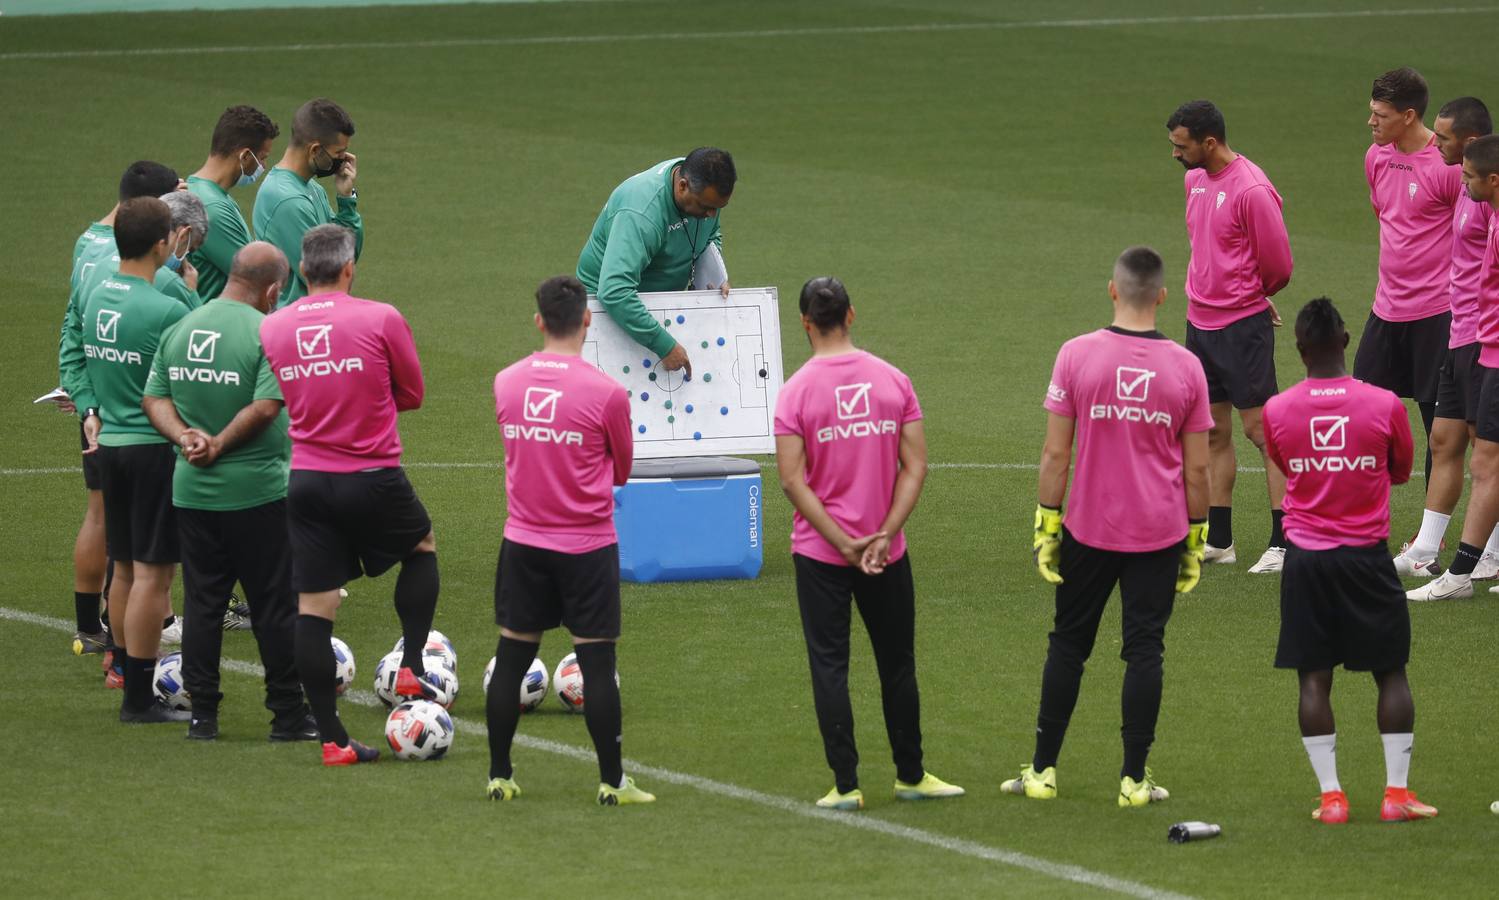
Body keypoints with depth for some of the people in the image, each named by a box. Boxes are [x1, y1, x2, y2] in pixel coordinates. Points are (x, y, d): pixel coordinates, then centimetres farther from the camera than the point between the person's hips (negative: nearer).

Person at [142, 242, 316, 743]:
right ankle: (288, 713, 9)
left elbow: (154, 399, 3)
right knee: (275, 606, 4)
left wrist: (186, 437, -8)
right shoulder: (267, 333, -13)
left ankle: (202, 715, 12)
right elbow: (265, 407, -22)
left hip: (191, 490, 5)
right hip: (257, 490, -5)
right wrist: (219, 446, -12)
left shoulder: (180, 329, 6)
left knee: (202, 603, 11)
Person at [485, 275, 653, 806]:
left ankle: (499, 776, 16)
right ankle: (612, 782, 6)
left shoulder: (505, 384, -3)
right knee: (597, 662, 2)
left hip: (522, 543, 3)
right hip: (587, 546, -3)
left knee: (512, 657, 11)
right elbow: (622, 468, 2)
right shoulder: (606, 393, -14)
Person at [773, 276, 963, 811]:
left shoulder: (796, 391, -9)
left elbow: (792, 480, -13)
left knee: (829, 667, 3)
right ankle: (910, 776, 25)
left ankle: (846, 785, 1)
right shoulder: (893, 381, -1)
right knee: (897, 664, 15)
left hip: (819, 554, -2)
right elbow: (915, 466, -5)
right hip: (887, 554, 2)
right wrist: (885, 534, -8)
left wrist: (842, 544, -11)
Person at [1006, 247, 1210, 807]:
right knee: (1144, 649, 5)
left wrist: (1046, 526, 2)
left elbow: (1055, 454, -6)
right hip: (1160, 531, 0)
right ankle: (1134, 777, 5)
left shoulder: (1077, 356, -8)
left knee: (1068, 644, 12)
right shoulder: (1185, 367, -4)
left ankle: (1043, 770, 16)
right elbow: (1197, 470, 0)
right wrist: (1196, 538, 11)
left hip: (1089, 529, 0)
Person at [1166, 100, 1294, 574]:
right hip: (1200, 321, 8)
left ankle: (1284, 543, -2)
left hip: (1242, 326, -8)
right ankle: (1219, 541, 18)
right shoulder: (1195, 180, 9)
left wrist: (1252, 299, 6)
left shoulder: (1251, 189, -18)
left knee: (1260, 429, -5)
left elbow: (1278, 265, -11)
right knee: (1212, 431, 11)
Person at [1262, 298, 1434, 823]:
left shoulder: (1276, 411, -5)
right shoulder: (1384, 405, -9)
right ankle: (1396, 792, 7)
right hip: (1367, 557, -1)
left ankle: (1330, 796, 0)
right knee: (1391, 672, 9)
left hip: (1306, 558, 1)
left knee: (1314, 677, 4)